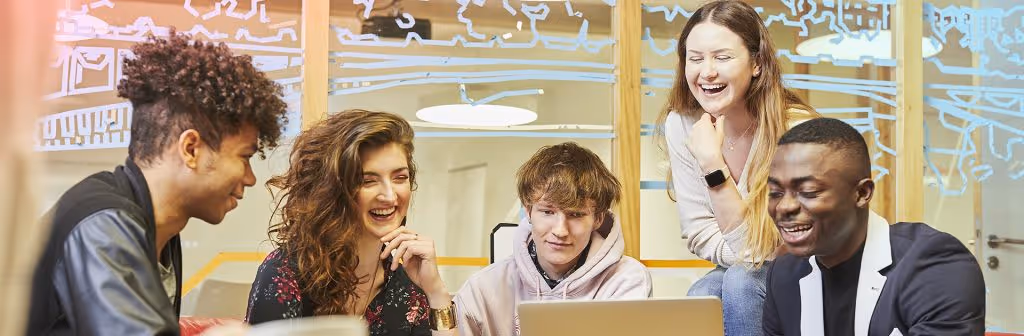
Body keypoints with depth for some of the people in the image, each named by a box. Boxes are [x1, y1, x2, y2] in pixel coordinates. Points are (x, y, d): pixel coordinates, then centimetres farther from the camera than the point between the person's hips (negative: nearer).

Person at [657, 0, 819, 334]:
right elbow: (699, 234, -6)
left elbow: (754, 250, -25)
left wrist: (712, 164, -33)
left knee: (740, 282, -31)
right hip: (735, 272, 3)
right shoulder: (681, 125, -11)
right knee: (702, 296, -28)